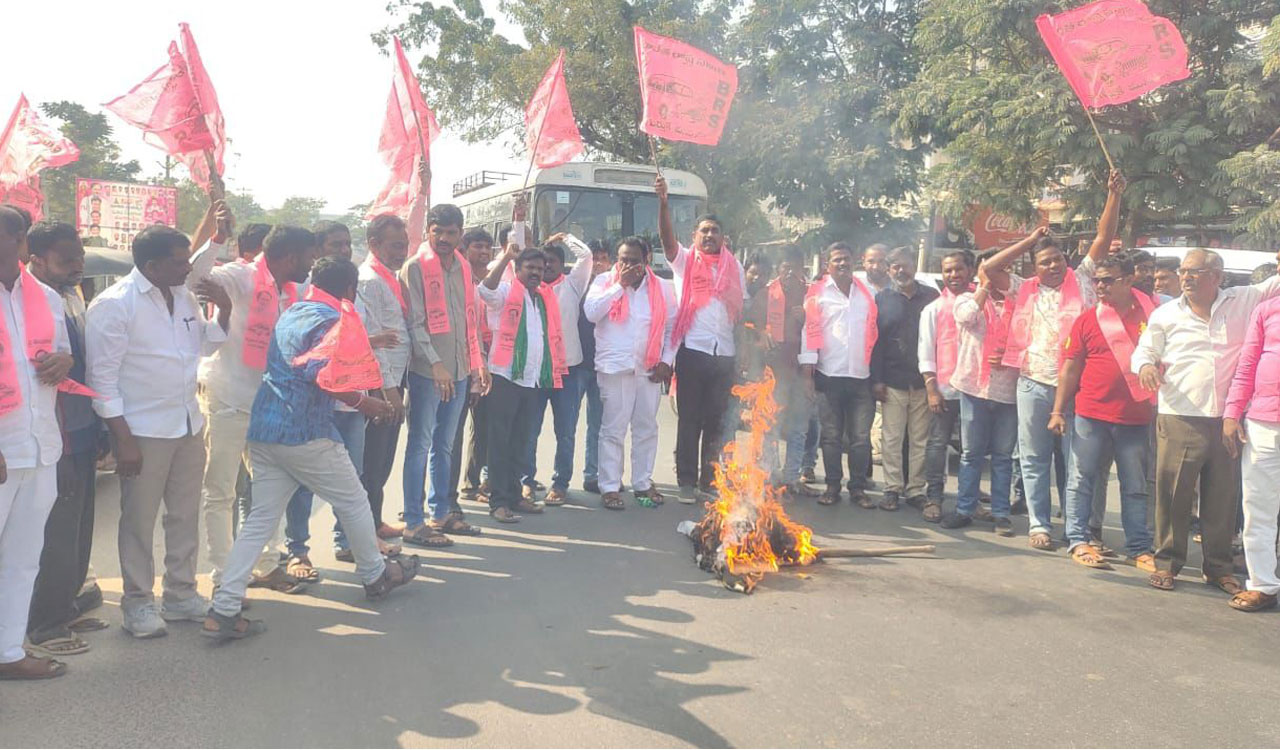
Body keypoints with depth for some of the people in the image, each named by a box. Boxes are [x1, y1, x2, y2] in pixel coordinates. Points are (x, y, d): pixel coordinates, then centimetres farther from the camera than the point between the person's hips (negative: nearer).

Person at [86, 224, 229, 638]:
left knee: (185, 514, 14)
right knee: (139, 519, 5)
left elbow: (205, 345, 19)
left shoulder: (183, 295, 6)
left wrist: (223, 310, 1)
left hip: (189, 423, 7)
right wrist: (124, 438, -16)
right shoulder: (114, 304, -14)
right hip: (142, 430, -7)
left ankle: (181, 593, 28)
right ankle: (138, 602, 20)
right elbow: (102, 377, -14)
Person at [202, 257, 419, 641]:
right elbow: (322, 374, -22)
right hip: (306, 433, -8)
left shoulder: (291, 312, 17)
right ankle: (375, 574, 30)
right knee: (354, 503, 12)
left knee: (260, 519, 7)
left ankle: (223, 610, 2)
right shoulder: (332, 319, -9)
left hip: (263, 430, 8)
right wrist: (364, 403, -12)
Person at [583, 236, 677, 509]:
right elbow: (591, 312, -14)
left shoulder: (662, 288, 9)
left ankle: (643, 483, 21)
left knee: (647, 428, 10)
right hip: (615, 367, -3)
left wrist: (667, 361, 2)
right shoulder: (605, 281, 2)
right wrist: (620, 284, -12)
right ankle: (610, 487, 5)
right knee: (613, 429, -2)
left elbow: (672, 326, 12)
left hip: (650, 369, 3)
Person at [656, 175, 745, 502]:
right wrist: (663, 201, -29)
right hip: (692, 350, -3)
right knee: (689, 420, 1)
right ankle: (686, 482, 7)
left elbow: (742, 309, 13)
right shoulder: (684, 260, 4)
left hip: (724, 353, 3)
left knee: (717, 421, 8)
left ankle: (710, 480, 16)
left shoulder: (734, 267, 13)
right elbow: (666, 236, -14)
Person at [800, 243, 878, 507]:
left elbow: (873, 332, 15)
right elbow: (810, 331, -1)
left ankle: (858, 488, 12)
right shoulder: (817, 292, 3)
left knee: (861, 437, 2)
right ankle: (833, 486, 14)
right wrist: (807, 371, -6)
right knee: (831, 436, 4)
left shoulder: (866, 293, 13)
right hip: (829, 376, -2)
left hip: (861, 376, 2)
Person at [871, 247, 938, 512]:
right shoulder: (882, 299, 7)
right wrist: (876, 379, -4)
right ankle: (892, 488, 6)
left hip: (923, 380, 1)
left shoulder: (931, 297, 8)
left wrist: (934, 376, 0)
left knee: (920, 439, 4)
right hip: (892, 380, -1)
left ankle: (916, 489, 12)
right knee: (892, 438, 0)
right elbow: (874, 340, 4)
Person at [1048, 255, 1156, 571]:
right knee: (1081, 479, 3)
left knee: (1136, 486, 10)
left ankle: (1140, 548, 19)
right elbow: (1070, 367, 3)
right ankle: (1079, 541, 12)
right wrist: (1058, 411, 0)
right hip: (1091, 414, -1)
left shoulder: (1152, 314, 3)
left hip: (1137, 417, 1)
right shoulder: (1087, 319, 1)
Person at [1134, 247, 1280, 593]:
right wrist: (1145, 365, -12)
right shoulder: (1166, 314, 8)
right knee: (1173, 493, 0)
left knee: (1223, 496, 9)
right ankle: (1167, 562, 12)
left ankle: (1218, 567, 21)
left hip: (1228, 419, 1)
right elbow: (1144, 350, 10)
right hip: (1179, 418, -1)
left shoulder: (1244, 301, 8)